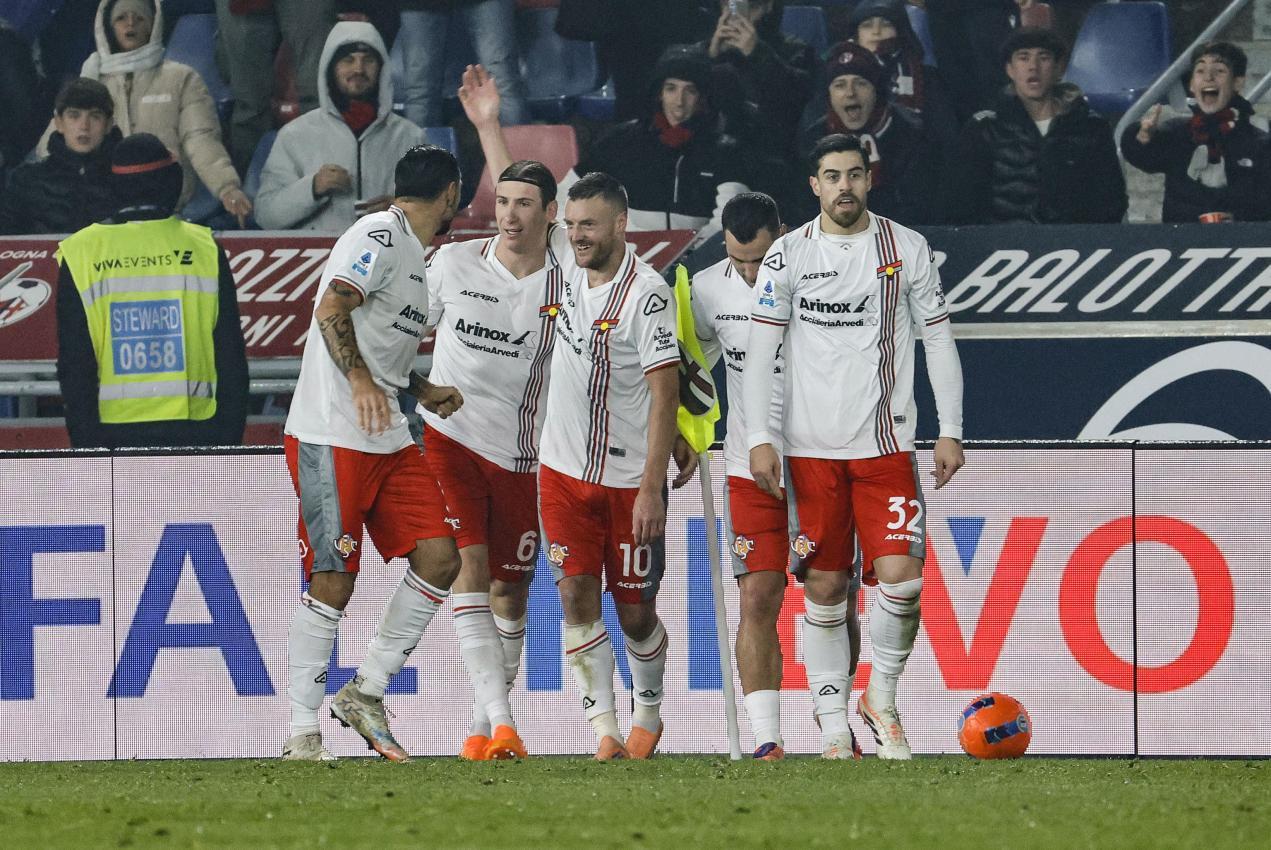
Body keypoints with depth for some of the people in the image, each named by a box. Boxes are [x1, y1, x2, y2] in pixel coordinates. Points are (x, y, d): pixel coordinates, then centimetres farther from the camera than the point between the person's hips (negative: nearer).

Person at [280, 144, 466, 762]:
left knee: (438, 558, -1)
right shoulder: (381, 237, -10)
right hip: (331, 438, -9)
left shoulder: (411, 253, 21)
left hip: (387, 441, 9)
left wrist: (421, 391, 23)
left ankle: (365, 693, 8)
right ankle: (302, 732, -2)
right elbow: (332, 309, -21)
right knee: (332, 581, -8)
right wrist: (360, 381, -29)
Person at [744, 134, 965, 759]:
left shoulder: (906, 249, 4)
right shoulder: (788, 255, 2)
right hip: (811, 447, 0)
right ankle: (832, 726, 8)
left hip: (885, 443, 0)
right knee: (824, 586, 1)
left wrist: (950, 431, 2)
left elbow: (939, 339, 8)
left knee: (900, 578, -12)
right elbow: (760, 352, 2)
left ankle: (881, 696, 10)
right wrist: (760, 439, -7)